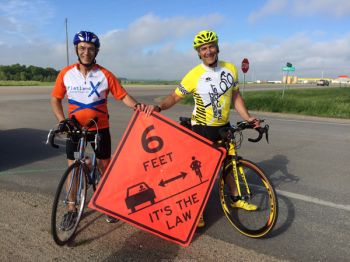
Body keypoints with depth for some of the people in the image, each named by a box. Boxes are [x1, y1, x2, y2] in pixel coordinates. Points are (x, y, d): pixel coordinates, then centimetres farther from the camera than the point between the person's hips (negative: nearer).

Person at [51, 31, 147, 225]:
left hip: (100, 128, -1)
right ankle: (72, 208, 25)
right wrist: (62, 121, -12)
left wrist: (136, 105, -26)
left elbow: (122, 95, -7)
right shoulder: (66, 73, -4)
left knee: (104, 167, 8)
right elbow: (55, 100, 2)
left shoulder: (105, 75, -9)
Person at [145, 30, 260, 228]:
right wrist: (159, 107, -33)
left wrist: (248, 117, -3)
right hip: (202, 128, -5)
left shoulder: (231, 68, -2)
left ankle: (236, 199, 38)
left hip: (224, 126, 5)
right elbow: (175, 96, -14)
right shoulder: (194, 75, -16)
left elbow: (236, 97, 6)